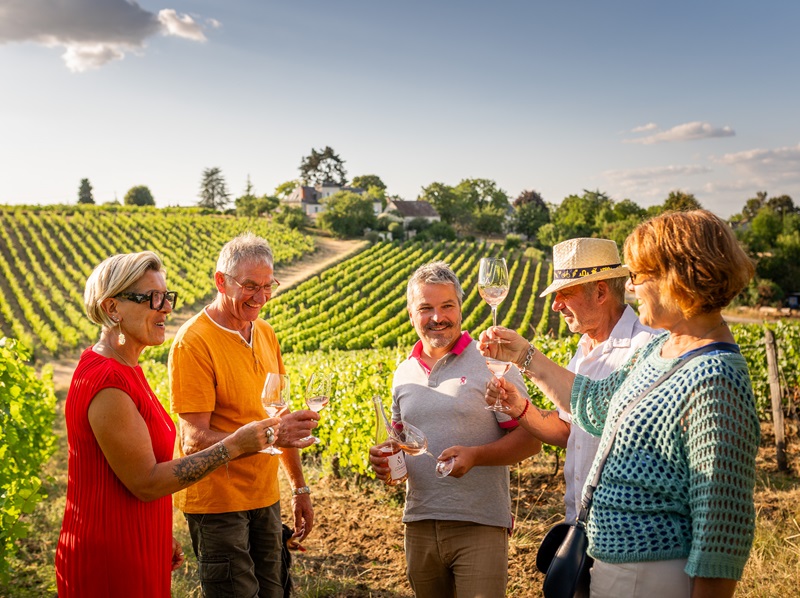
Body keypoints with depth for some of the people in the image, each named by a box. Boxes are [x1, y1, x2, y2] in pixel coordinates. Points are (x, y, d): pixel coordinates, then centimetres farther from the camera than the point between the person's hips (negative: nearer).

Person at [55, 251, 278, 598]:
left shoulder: (124, 368, 7)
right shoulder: (107, 383, -24)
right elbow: (146, 483, -23)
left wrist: (162, 538, 16)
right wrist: (234, 445, -23)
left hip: (136, 550, 9)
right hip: (110, 565, -9)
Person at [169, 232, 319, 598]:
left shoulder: (265, 334, 7)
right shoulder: (193, 343, -17)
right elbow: (195, 440, -21)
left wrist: (300, 488, 14)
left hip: (264, 496, 7)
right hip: (217, 502, -7)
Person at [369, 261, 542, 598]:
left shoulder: (490, 364, -6)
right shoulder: (404, 374, 10)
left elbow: (530, 439, -8)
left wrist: (475, 455, -23)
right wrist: (385, 458, 1)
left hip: (479, 527, -5)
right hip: (419, 525, 5)